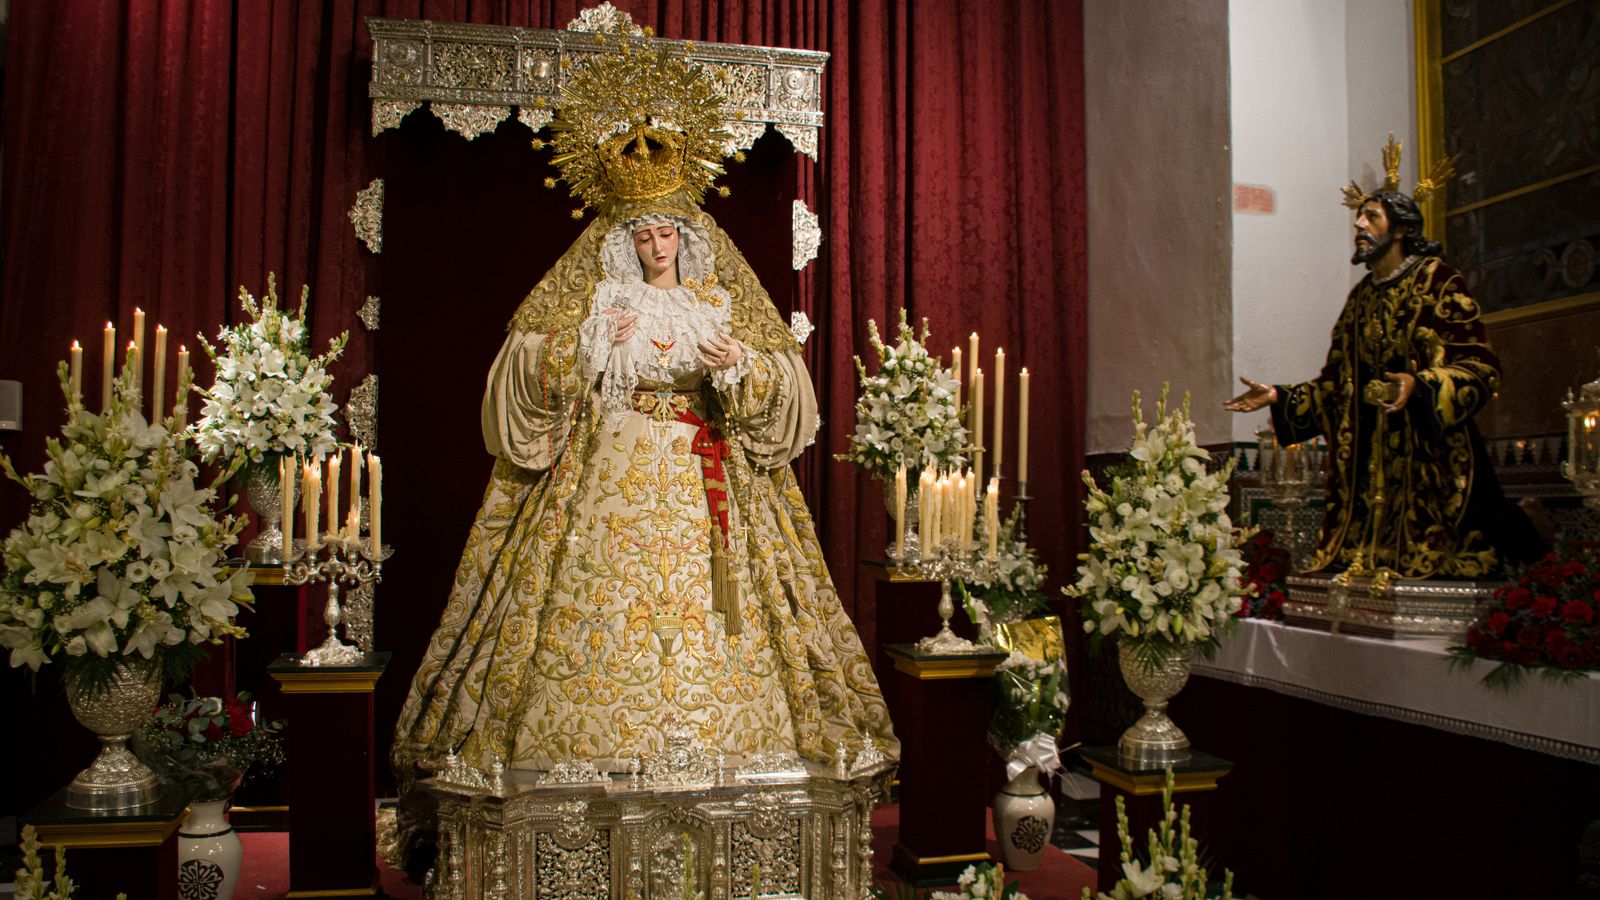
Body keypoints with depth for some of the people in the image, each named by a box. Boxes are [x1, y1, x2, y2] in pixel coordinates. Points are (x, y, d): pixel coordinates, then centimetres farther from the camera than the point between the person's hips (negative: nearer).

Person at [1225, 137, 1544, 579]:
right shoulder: (1361, 297, 17)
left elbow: (1481, 366, -12)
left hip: (1429, 451, -5)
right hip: (1368, 460, 6)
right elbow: (1336, 381, 18)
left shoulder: (1438, 281, -3)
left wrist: (1418, 385, -28)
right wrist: (1279, 396, 8)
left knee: (1430, 575, -7)